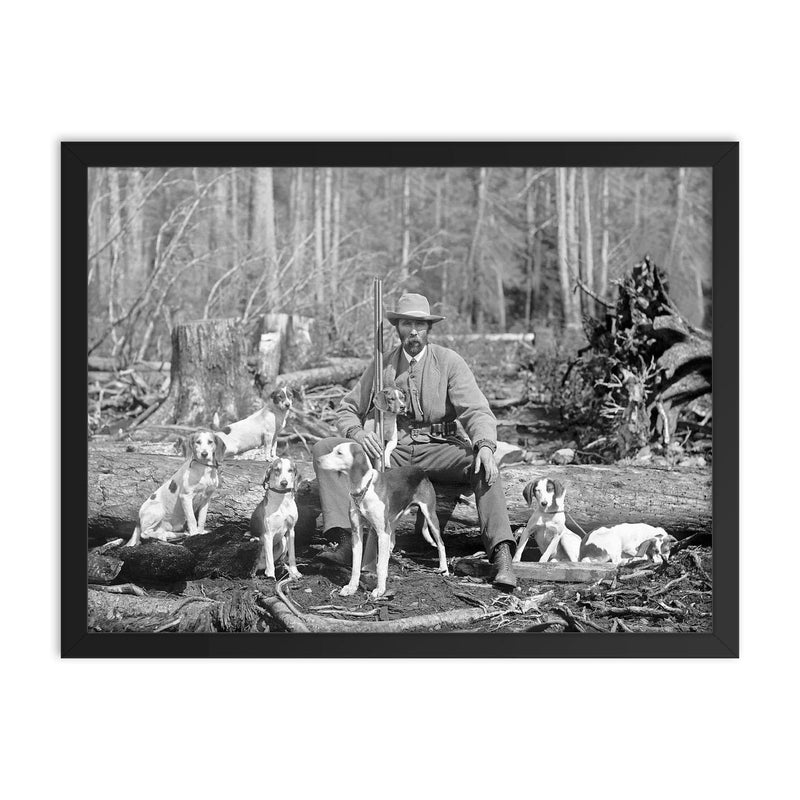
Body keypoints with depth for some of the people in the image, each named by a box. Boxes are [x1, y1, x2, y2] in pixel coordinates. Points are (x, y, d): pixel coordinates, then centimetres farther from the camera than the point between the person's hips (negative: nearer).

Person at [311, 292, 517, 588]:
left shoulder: (449, 361, 0)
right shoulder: (382, 365, 8)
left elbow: (476, 411, -9)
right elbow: (347, 409, 10)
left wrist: (485, 446, -31)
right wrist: (357, 432, -15)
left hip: (438, 449, -2)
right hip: (390, 450, 2)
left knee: (483, 464, -34)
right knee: (325, 449, -18)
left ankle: (501, 555, -40)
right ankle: (347, 543, -31)